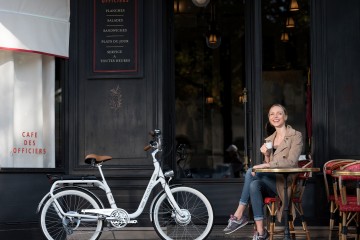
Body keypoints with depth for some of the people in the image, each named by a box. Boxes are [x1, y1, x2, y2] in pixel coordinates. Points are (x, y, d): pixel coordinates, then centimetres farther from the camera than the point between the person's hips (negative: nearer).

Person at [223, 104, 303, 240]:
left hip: (287, 182, -6)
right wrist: (266, 156, -4)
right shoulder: (269, 140, 18)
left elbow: (291, 162, -15)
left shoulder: (295, 136, 0)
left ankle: (239, 215, -20)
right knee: (254, 184, -29)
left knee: (251, 172, -27)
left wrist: (266, 165, -23)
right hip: (271, 183, 6)